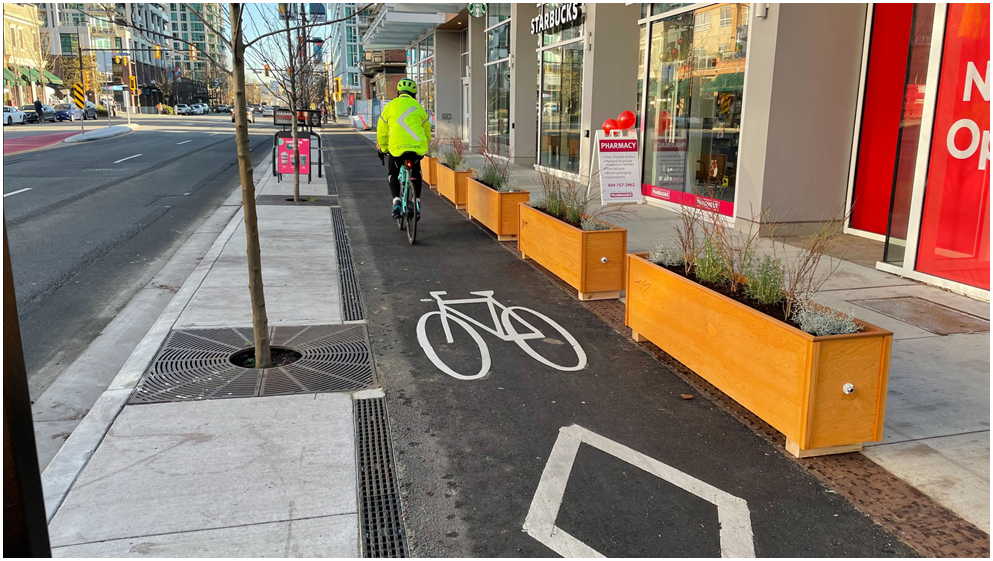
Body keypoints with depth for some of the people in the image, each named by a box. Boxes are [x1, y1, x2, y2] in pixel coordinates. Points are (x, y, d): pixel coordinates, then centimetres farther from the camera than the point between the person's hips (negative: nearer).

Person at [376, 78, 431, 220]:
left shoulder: (390, 106, 11)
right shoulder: (418, 107, 15)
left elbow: (382, 132, 15)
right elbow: (427, 133, 22)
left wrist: (383, 149, 30)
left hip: (397, 147, -1)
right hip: (417, 147, 2)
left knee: (393, 174, 21)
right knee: (416, 172, 29)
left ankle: (396, 200, -2)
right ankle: (417, 201, 18)